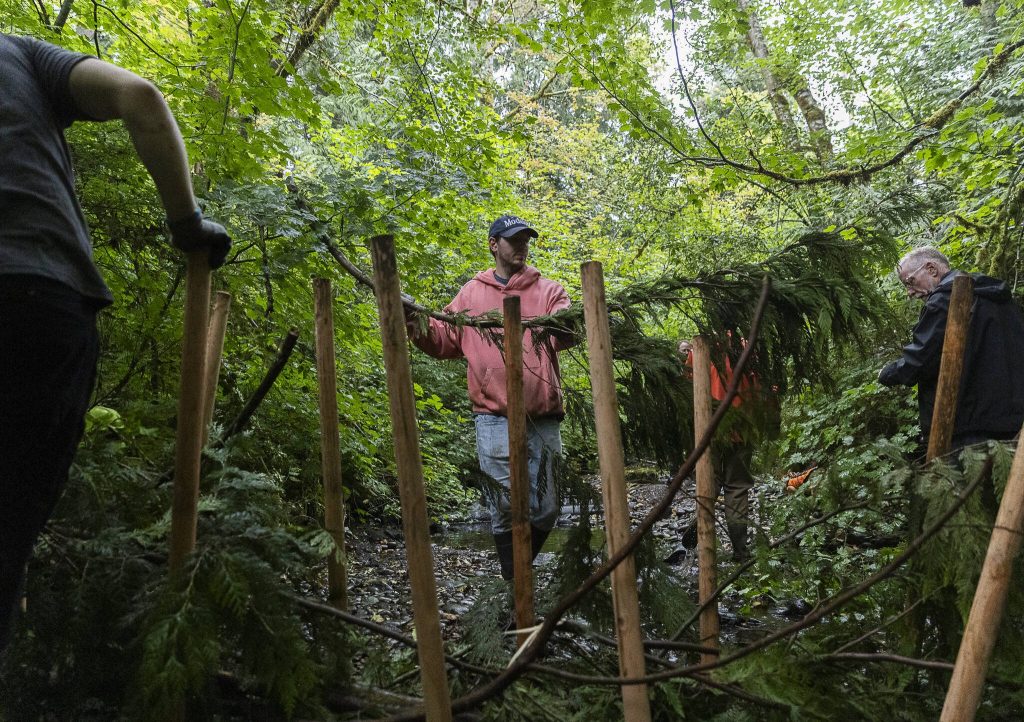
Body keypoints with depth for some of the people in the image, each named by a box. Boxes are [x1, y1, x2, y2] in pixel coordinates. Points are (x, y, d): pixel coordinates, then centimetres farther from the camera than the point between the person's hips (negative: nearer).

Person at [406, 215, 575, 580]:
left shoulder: (547, 291, 12)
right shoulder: (471, 293, 15)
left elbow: (565, 331, -5)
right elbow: (445, 341, 14)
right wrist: (419, 325, -5)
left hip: (543, 418, 1)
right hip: (494, 417, -1)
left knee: (545, 511, 7)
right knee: (506, 506, -1)